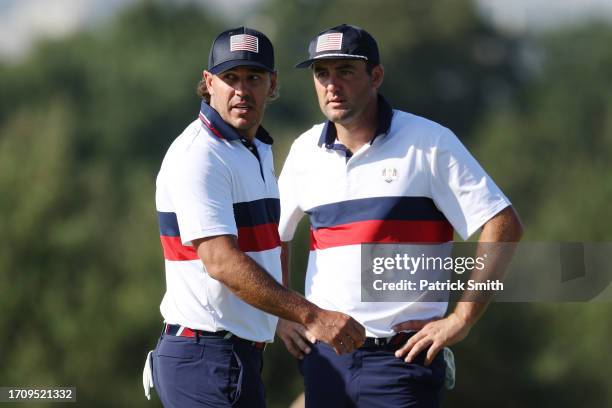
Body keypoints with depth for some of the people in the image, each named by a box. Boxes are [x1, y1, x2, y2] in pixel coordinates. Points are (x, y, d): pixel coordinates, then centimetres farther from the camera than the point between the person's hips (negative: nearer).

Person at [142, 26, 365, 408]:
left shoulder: (261, 151, 18)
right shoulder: (198, 156, -15)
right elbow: (220, 262, -24)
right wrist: (312, 316, -27)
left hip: (244, 357, 10)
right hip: (205, 358, -10)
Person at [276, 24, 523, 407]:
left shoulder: (429, 142, -4)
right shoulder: (305, 152, 10)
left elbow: (503, 227, -7)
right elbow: (275, 236, 26)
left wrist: (460, 319, -11)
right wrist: (279, 314, 15)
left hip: (401, 356, -4)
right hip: (323, 356, 5)